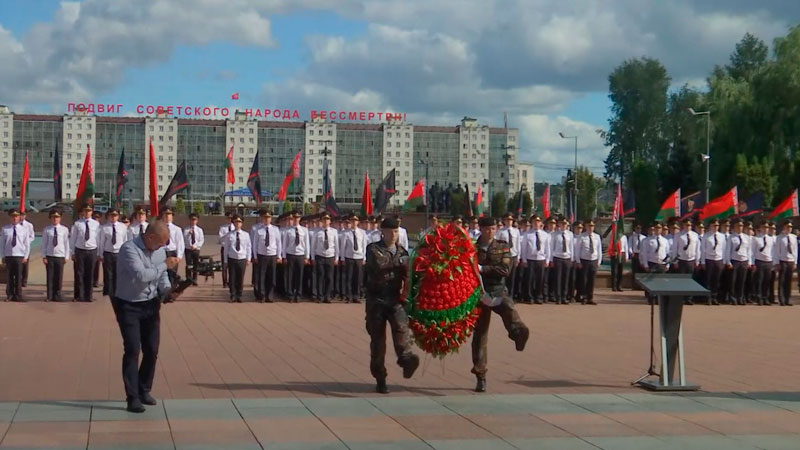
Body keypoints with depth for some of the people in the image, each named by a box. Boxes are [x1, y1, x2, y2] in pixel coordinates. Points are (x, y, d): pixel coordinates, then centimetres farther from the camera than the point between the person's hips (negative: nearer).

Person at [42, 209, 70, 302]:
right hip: (49, 256, -1)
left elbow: (66, 243, 5)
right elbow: (44, 244, 3)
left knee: (59, 276, 3)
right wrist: (44, 256, -1)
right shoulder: (47, 230, 1)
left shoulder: (64, 229, 2)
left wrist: (67, 256, 3)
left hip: (60, 256, 1)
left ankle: (57, 295, 13)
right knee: (50, 276, 1)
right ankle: (50, 296, 7)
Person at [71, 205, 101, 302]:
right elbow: (72, 239, 3)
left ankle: (88, 296, 14)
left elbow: (98, 238, 5)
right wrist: (73, 253, 0)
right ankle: (79, 296, 9)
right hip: (80, 250, -1)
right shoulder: (77, 224, 0)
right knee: (79, 273, 1)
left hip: (92, 251, 1)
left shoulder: (96, 224, 4)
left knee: (90, 274, 5)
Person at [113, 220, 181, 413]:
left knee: (152, 350, 9)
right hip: (128, 306, -6)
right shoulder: (129, 249, -21)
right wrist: (165, 265, -25)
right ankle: (133, 398, -4)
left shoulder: (160, 250, 0)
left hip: (151, 305, 6)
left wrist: (167, 291, -9)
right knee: (133, 350, -10)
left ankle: (144, 391, 26)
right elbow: (141, 275, -32)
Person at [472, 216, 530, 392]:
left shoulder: (503, 247, 4)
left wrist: (482, 269, -16)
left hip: (499, 293, 1)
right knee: (479, 336, 3)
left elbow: (505, 270, -9)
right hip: (479, 295, -1)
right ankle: (480, 377, 10)